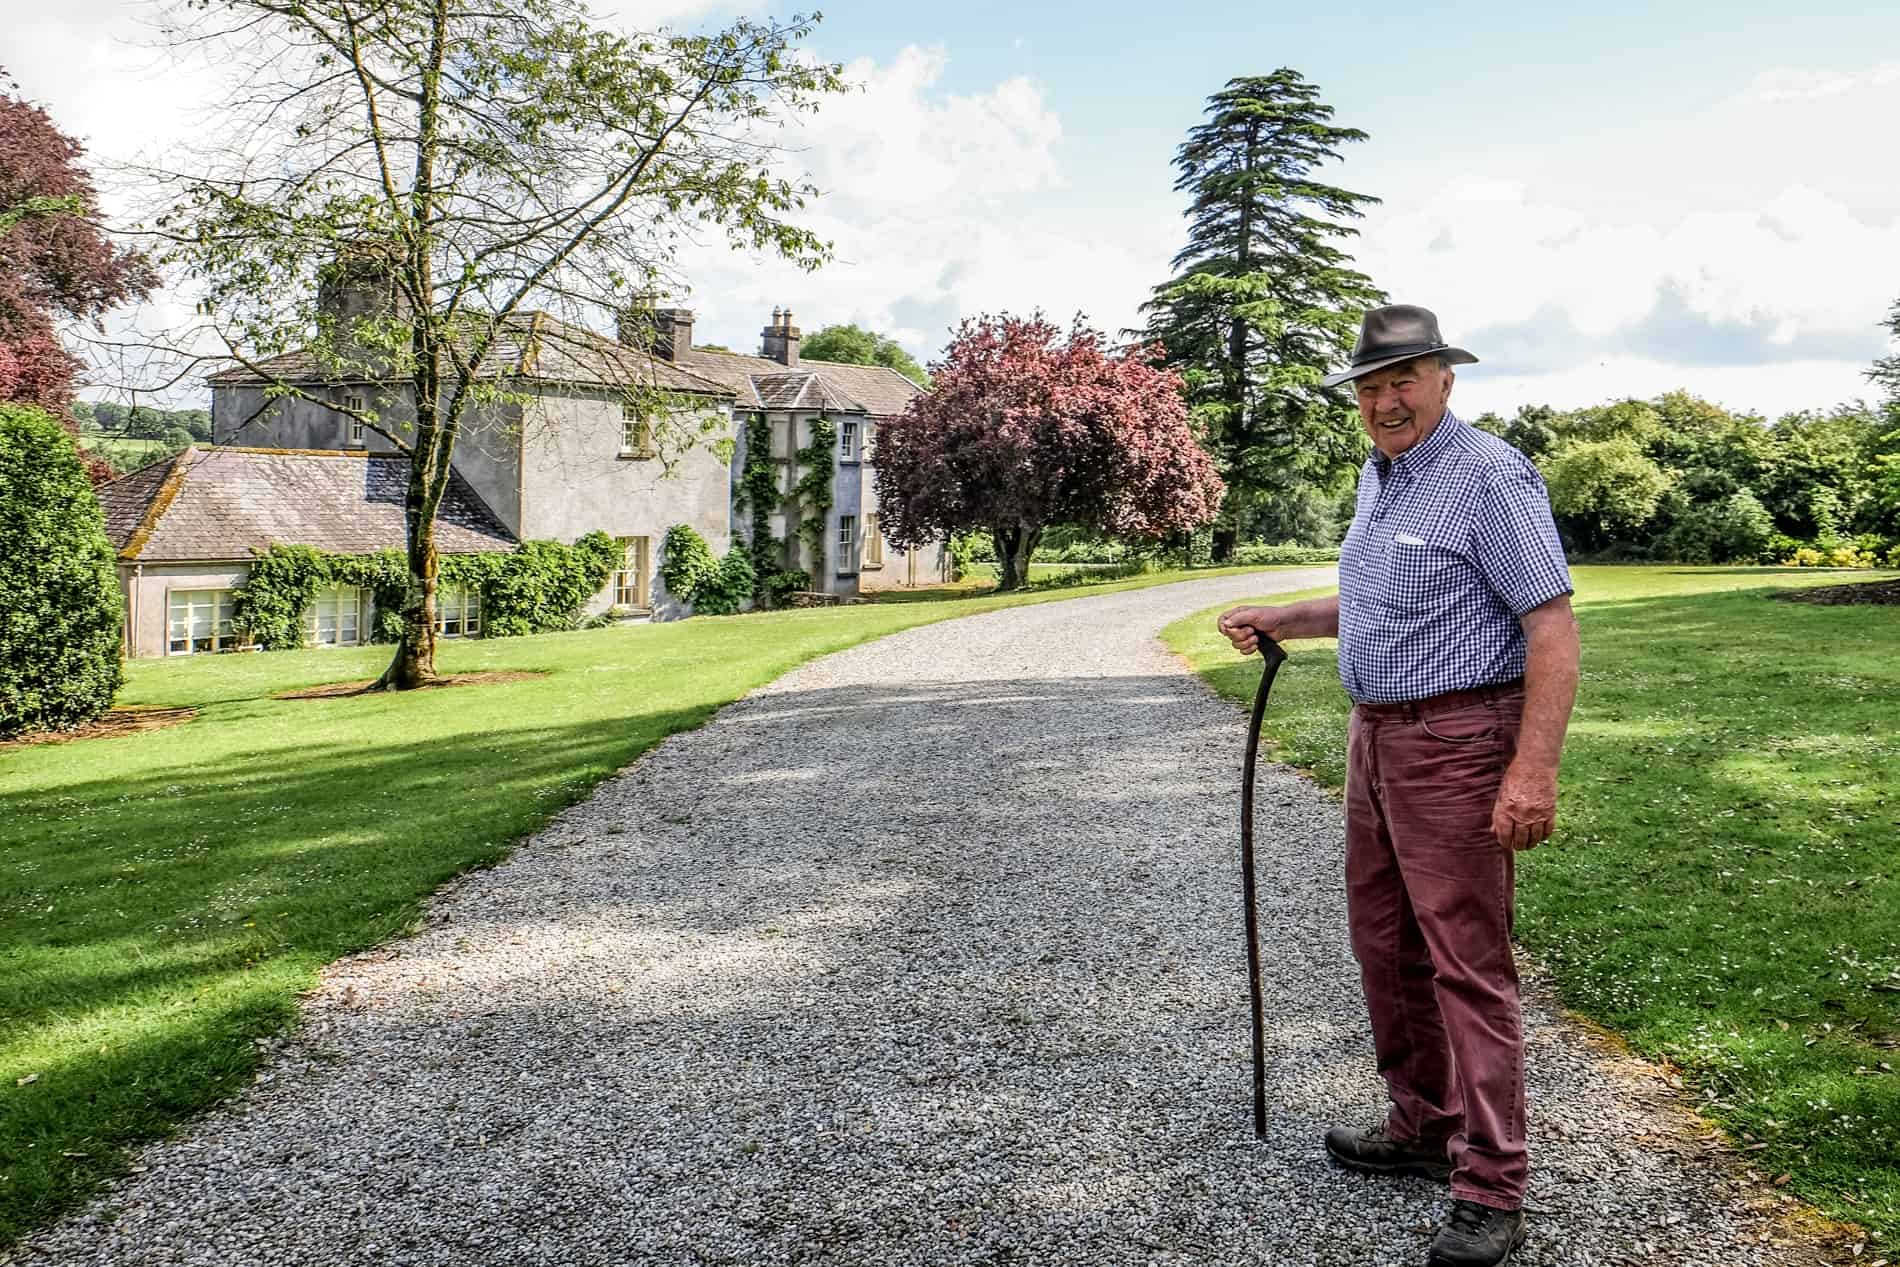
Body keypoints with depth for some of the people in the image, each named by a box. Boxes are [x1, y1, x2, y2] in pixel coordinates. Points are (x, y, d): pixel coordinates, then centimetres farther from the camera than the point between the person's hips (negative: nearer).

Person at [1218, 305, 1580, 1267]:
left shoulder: (1490, 475, -14)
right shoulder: (1378, 476, 14)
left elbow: (1553, 625, -19)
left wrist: (1534, 769, -25)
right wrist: (1281, 620, 18)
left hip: (1456, 747, -9)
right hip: (1376, 740, 9)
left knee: (1467, 964, -5)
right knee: (1386, 945, 16)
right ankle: (1423, 1128, 32)